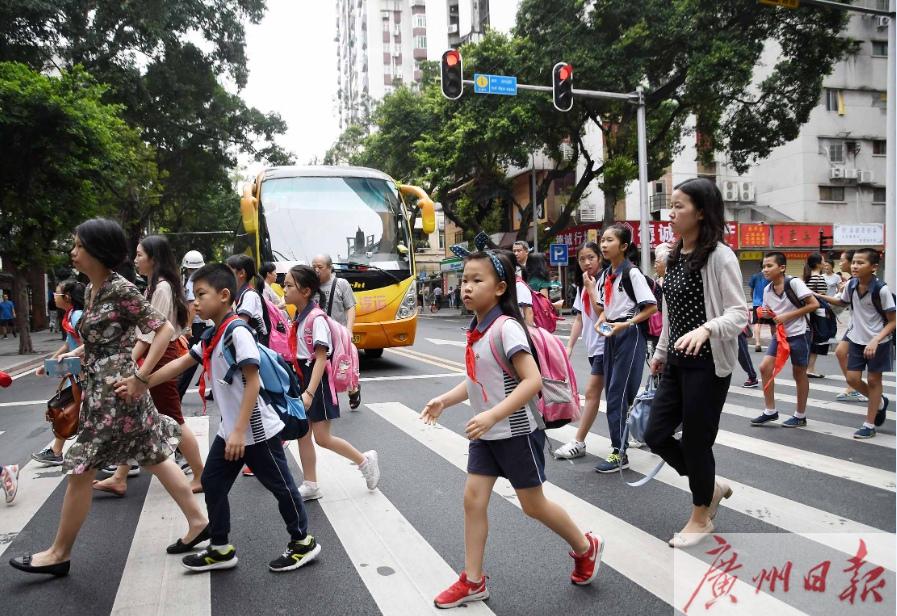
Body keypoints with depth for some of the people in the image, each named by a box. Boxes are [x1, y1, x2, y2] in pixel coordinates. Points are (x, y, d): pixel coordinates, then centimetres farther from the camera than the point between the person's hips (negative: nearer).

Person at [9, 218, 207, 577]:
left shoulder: (121, 290, -17)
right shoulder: (91, 290, 10)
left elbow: (164, 329, -19)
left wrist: (140, 378, -21)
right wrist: (71, 356, 6)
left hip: (116, 393, -9)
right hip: (101, 390, 9)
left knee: (80, 469, 3)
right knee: (153, 457, 14)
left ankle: (59, 554, 20)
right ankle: (197, 521, 24)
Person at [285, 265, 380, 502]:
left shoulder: (316, 319, -19)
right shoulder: (299, 317, 7)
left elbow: (321, 358, -23)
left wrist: (310, 392, -29)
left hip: (316, 380, -8)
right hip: (302, 378, 8)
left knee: (322, 438, -2)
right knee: (302, 434, 10)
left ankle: (365, 460, 18)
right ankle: (310, 485, 22)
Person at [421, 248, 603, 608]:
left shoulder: (506, 327, -22)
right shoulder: (475, 330, 4)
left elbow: (533, 381, -28)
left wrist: (492, 415, -34)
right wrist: (444, 401, 4)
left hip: (516, 431, -7)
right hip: (485, 434, 8)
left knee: (532, 504, 8)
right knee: (473, 499, 5)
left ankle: (586, 548, 34)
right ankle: (473, 581, 19)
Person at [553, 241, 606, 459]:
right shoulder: (582, 286, 13)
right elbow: (579, 319, 14)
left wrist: (591, 289, -16)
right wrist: (569, 346, 9)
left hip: (603, 345, -8)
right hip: (593, 346, 8)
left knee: (591, 392, -7)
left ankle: (578, 443, -2)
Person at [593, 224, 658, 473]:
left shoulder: (632, 273, -12)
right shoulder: (605, 275, 11)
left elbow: (651, 307, -14)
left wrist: (626, 324, -19)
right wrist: (601, 321, 0)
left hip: (630, 334, -8)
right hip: (612, 334, 8)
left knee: (619, 394, -7)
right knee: (613, 393, 10)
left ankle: (619, 453, 1)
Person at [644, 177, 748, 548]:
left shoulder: (719, 256, -13)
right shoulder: (675, 256, 10)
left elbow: (739, 313, -17)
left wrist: (705, 329, -35)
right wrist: (661, 352, 21)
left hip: (708, 364, -8)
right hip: (677, 363, 8)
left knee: (696, 440, 3)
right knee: (656, 435, 9)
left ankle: (701, 518, 26)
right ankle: (711, 487, 33)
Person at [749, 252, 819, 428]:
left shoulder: (794, 283, -17)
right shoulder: (767, 290, 3)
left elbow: (814, 304, -18)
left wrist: (787, 316, -21)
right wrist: (765, 314, -8)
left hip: (798, 335, -6)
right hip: (779, 334, 6)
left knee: (799, 374, 6)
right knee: (765, 367, -3)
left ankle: (800, 416, 19)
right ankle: (770, 411, 9)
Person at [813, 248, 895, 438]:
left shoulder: (881, 289, -20)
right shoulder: (850, 286, -6)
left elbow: (892, 322, -16)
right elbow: (842, 302, 19)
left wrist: (875, 340, -27)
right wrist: (820, 296, 7)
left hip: (878, 342, -5)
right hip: (856, 340, 5)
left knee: (873, 380, 4)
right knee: (852, 378, 4)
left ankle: (869, 425, 14)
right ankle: (880, 402, 34)